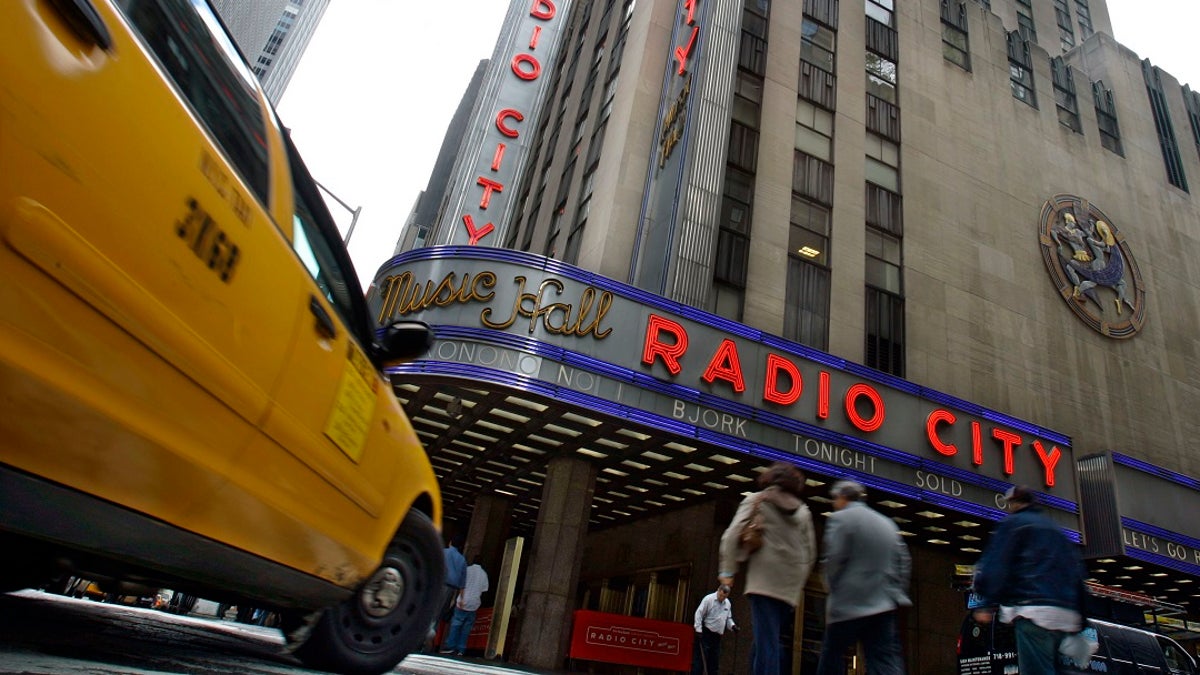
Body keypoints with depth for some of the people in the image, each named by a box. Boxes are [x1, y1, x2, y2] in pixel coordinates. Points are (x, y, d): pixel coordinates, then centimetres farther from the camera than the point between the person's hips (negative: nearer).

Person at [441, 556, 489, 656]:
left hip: (464, 602, -3)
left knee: (456, 624, 2)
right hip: (474, 604, 3)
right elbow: (484, 590, 10)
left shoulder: (468, 570, 1)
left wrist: (461, 598, -8)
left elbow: (462, 585, -7)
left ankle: (450, 646, -4)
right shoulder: (484, 574, 11)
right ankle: (460, 649, 3)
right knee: (466, 627, 6)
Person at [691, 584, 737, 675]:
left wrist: (732, 625, 1)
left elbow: (728, 618, 22)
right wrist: (698, 630, -18)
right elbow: (699, 614, -12)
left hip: (717, 635, 7)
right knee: (701, 658, -10)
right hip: (706, 633, -7)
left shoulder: (727, 603, 11)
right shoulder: (708, 599, -10)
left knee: (714, 661, 8)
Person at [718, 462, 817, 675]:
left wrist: (727, 571, -1)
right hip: (790, 589, 4)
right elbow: (810, 553, 18)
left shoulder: (756, 500, 7)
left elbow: (733, 535, -4)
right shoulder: (803, 511, 18)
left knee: (766, 644, -10)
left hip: (764, 581, -4)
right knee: (766, 643, 10)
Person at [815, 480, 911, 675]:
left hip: (849, 603, -5)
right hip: (884, 603, 6)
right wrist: (897, 591, 16)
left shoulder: (839, 518, -6)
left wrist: (831, 586, 3)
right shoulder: (887, 522, 15)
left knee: (831, 655, 9)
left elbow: (834, 559, -12)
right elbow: (904, 562, 12)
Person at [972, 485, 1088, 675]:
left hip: (1034, 611, -8)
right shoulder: (1058, 531, 27)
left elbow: (995, 565, -8)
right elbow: (1077, 574, 25)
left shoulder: (1013, 523, 4)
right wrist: (1080, 621, 24)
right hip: (1067, 616, 8)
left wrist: (986, 604, -8)